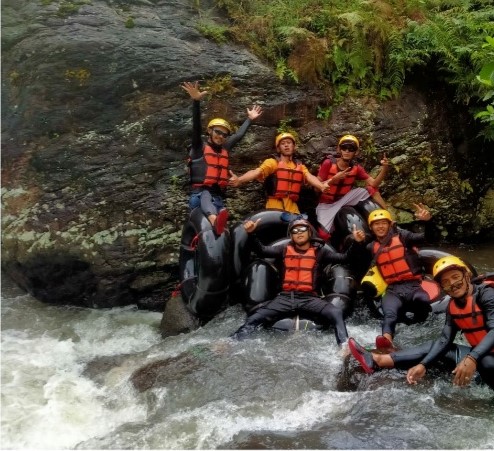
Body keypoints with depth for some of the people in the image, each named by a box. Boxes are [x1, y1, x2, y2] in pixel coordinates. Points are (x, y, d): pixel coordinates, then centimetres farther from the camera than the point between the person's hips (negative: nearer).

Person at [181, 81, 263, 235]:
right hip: (199, 194, -8)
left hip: (217, 198, 8)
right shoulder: (199, 147, 4)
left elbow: (239, 135, 31)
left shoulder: (225, 149, 22)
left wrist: (249, 119, 35)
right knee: (206, 195, -42)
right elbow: (196, 127, -10)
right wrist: (196, 102, -24)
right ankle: (215, 220, -72)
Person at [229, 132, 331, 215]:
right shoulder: (272, 162, 2)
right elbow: (257, 172, -13)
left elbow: (310, 177, -1)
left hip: (292, 208, 5)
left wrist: (322, 186, -24)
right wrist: (239, 180, -32)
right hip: (275, 206, -4)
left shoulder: (300, 165, 16)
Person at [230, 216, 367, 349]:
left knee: (336, 312, -27)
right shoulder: (285, 249, 14)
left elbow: (344, 258, 2)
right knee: (255, 318, -13)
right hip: (285, 298, 1)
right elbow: (262, 250, 5)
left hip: (309, 298, -1)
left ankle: (345, 347, -30)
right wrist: (251, 234, -11)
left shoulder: (319, 251, 10)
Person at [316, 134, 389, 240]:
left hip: (343, 200, 3)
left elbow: (374, 184, -16)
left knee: (371, 190, -16)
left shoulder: (356, 168, -4)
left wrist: (384, 168, -31)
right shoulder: (328, 163, -15)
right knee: (324, 235, -25)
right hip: (326, 204, -3)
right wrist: (334, 179, -30)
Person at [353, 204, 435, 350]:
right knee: (390, 314, -31)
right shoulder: (372, 247, 19)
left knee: (423, 301, -36)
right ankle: (387, 339, -59)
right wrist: (358, 243, -6)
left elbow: (427, 238, -2)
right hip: (392, 290, 1)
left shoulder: (401, 236, 10)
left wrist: (427, 221, -22)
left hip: (412, 286, -1)